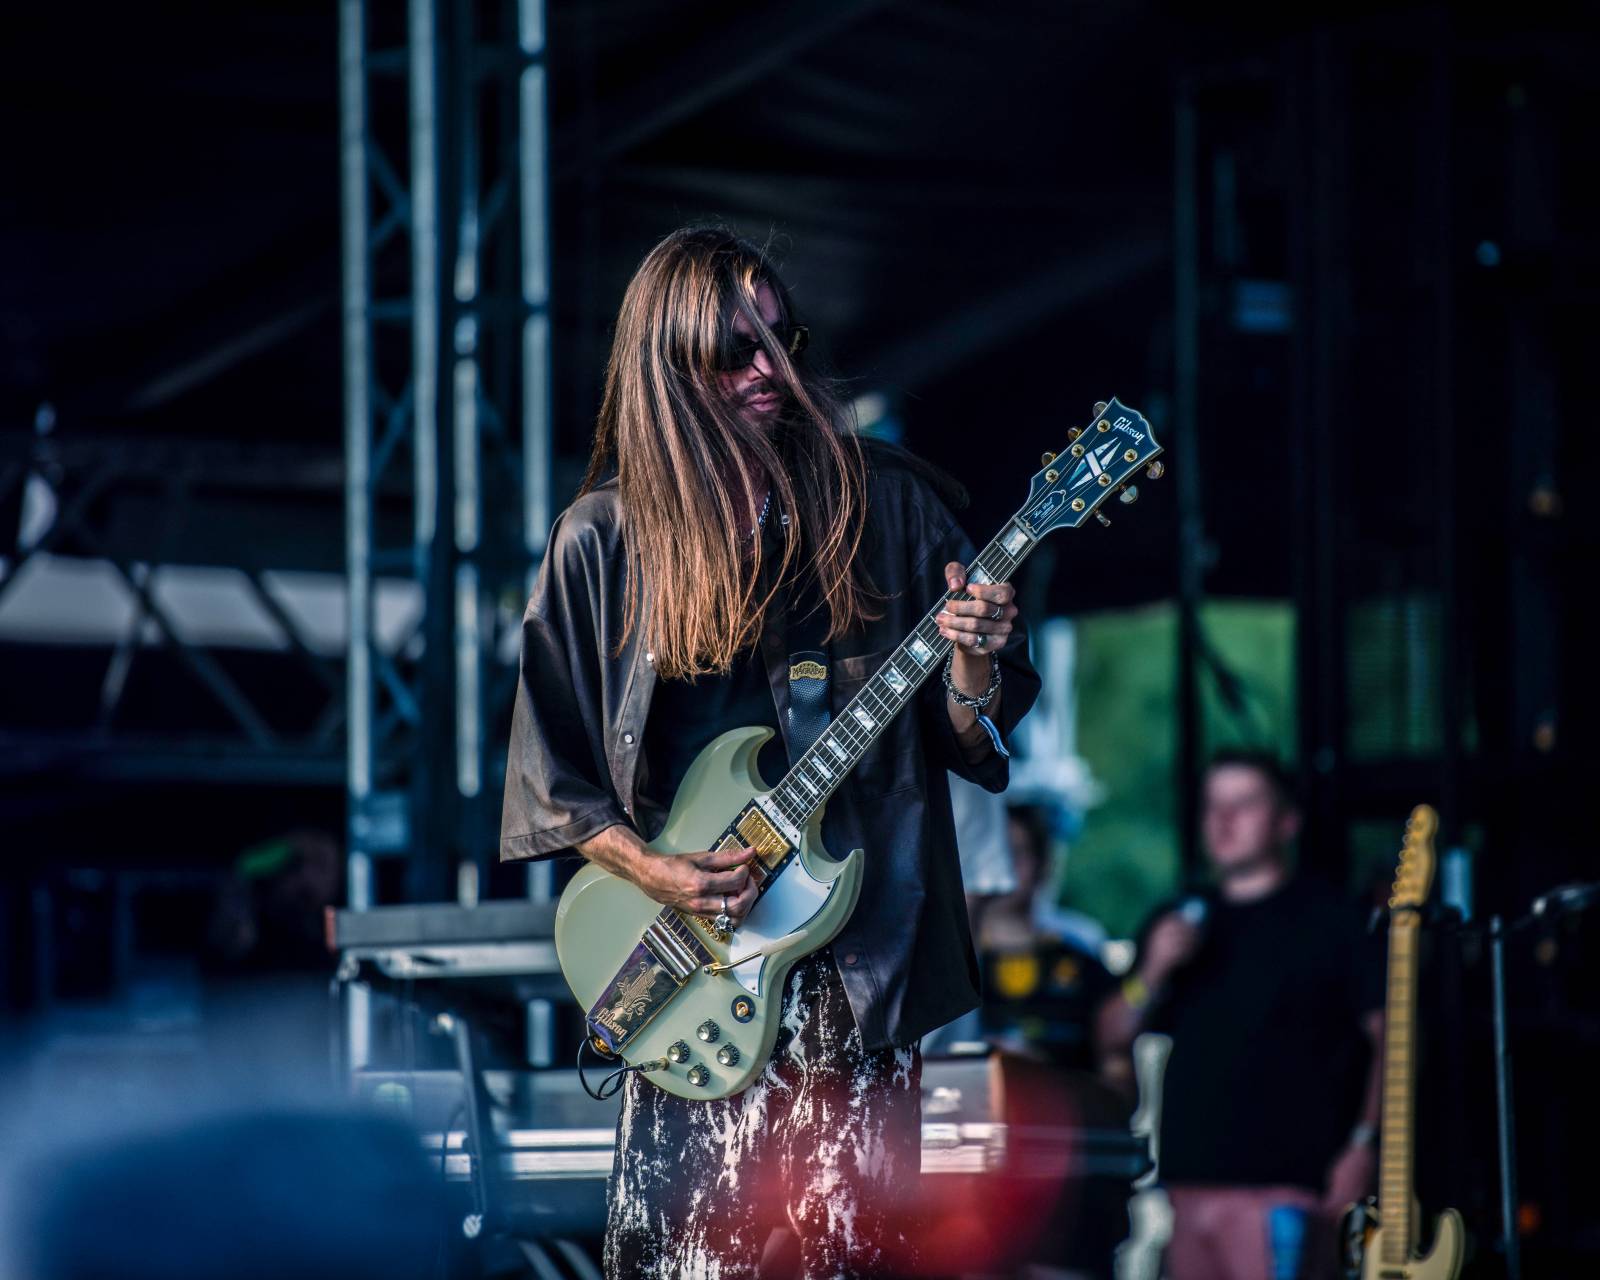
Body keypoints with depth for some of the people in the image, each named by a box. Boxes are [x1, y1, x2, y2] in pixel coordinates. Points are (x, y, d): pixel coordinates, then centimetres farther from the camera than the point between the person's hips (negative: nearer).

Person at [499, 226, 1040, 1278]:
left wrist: (974, 660, -16)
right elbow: (549, 768, 6)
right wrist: (648, 869, -9)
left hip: (861, 963, 0)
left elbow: (969, 741, 5)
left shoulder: (883, 506, 3)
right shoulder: (605, 539, 2)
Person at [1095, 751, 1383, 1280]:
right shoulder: (1178, 923, 17)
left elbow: (1391, 1034, -4)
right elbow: (1112, 1038, 16)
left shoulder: (1330, 921, 1)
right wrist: (1153, 973, -3)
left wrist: (1362, 1145, -12)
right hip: (1187, 1185, 6)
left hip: (1282, 1186, -6)